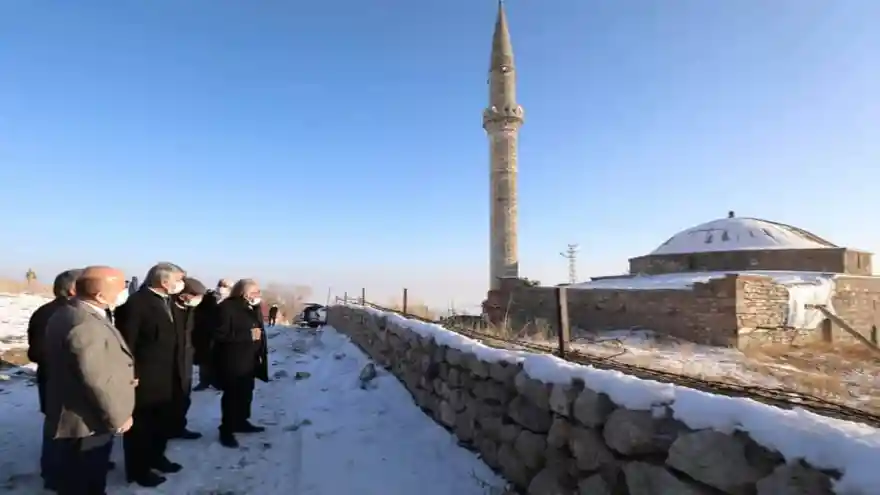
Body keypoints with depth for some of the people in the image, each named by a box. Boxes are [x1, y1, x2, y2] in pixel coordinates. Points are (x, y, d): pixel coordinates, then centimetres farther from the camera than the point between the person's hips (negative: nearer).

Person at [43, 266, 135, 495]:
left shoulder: (65, 314, 4)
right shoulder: (86, 326, -30)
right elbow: (96, 380, -29)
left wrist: (121, 378, 12)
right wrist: (118, 417, -17)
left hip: (70, 416, 10)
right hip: (86, 424, -10)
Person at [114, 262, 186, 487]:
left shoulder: (167, 300, 7)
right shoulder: (136, 302, -19)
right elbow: (127, 341, -20)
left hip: (165, 376, 8)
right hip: (143, 378, -8)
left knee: (162, 420, 21)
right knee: (141, 424, 9)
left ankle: (156, 457, 39)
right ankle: (138, 469, 24)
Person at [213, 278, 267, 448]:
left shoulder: (253, 308, 10)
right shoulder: (227, 307, -16)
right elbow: (220, 334, -23)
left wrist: (260, 353, 11)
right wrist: (248, 335, -24)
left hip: (249, 360, 8)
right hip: (232, 361, -8)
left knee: (246, 393, 15)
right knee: (232, 395, -1)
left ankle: (241, 422, 31)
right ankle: (226, 430, 11)